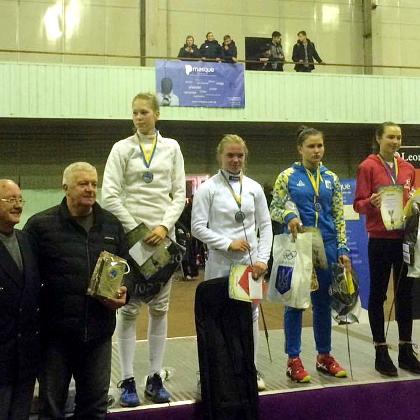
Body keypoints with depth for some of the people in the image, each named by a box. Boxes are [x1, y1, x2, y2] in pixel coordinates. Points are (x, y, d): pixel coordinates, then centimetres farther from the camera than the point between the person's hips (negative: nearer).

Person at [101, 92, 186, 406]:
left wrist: (165, 226, -10)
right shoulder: (122, 148, 0)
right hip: (130, 232, -2)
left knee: (160, 307, 7)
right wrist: (135, 229, -11)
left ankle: (155, 378, 17)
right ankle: (128, 381, 10)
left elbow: (179, 194, 4)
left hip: (163, 234, 2)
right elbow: (110, 196, -6)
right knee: (130, 307, 1)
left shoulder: (171, 147, 7)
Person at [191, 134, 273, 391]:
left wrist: (262, 258, -3)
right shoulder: (208, 188, -3)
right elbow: (198, 227, -7)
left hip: (250, 261, 3)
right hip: (221, 263, -3)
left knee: (251, 314, 9)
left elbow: (265, 225, 7)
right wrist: (228, 244, -14)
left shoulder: (254, 187, 7)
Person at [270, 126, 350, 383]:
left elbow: (339, 216, 9)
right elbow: (274, 210, 0)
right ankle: (294, 360, 11)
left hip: (327, 246, 4)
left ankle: (324, 356, 24)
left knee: (323, 302, 11)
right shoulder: (288, 176, -2)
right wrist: (289, 216, -21)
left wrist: (343, 249, 3)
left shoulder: (331, 178, 8)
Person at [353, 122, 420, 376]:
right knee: (378, 294, 4)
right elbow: (359, 204, -5)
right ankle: (381, 352, 13)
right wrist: (371, 203, -25)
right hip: (380, 240, -5)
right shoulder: (368, 167, -3)